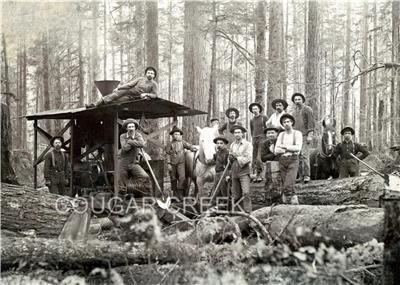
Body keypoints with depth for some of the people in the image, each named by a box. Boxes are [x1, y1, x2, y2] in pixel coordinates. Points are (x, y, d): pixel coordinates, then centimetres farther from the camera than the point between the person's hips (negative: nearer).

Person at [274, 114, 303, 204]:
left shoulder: (297, 133, 2)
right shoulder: (281, 135, 12)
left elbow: (298, 148, -12)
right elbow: (276, 151, 3)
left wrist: (284, 147, -8)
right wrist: (290, 149, -9)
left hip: (293, 160, -4)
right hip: (282, 160, 4)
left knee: (288, 185, -19)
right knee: (287, 186, 5)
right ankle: (294, 202, 14)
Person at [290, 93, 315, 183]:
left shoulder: (307, 109, 0)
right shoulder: (294, 112, 22)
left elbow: (311, 122, -7)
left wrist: (310, 135, -16)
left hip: (305, 136, -7)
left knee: (304, 155, -16)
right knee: (298, 157, 0)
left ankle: (307, 176, -14)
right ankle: (301, 176, 2)